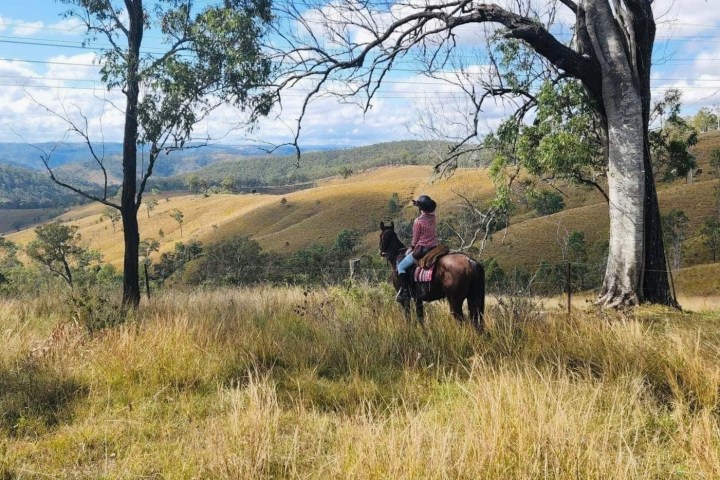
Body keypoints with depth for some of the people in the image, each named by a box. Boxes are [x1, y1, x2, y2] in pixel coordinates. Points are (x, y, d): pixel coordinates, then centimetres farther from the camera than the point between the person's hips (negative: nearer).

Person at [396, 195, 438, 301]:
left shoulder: (417, 221, -16)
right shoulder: (433, 217, 1)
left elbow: (415, 239, -7)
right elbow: (429, 209, 27)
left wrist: (411, 248, 9)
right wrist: (419, 204, 26)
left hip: (421, 250, -7)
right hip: (434, 248, 7)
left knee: (401, 267, 5)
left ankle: (405, 291, -4)